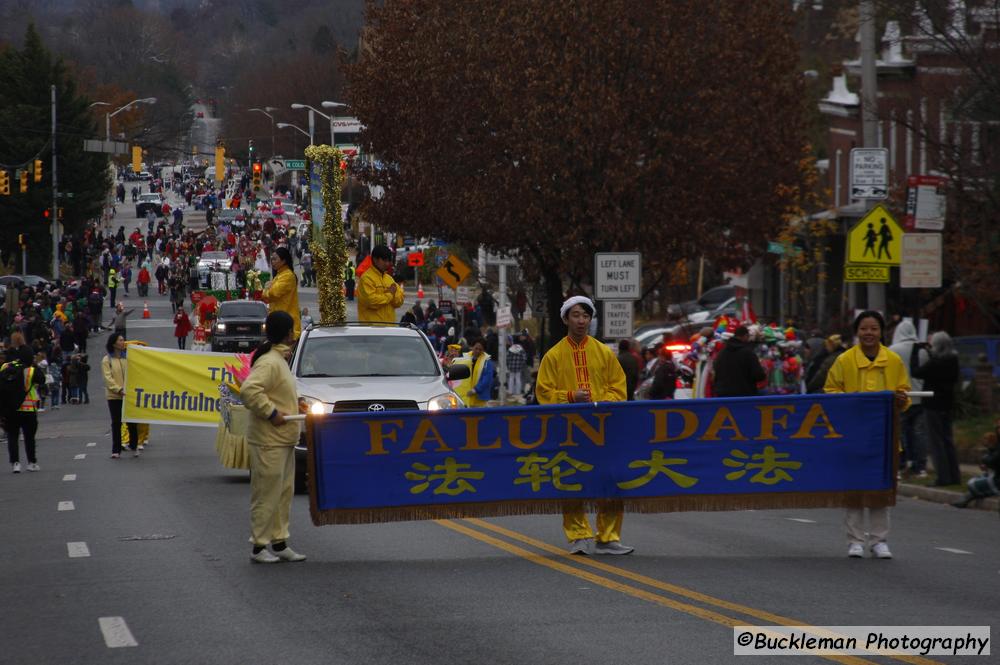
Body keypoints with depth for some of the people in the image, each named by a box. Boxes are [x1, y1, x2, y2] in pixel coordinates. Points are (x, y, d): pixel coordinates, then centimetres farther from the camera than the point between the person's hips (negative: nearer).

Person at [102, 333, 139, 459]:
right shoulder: (107, 360, -2)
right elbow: (108, 378, -9)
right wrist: (119, 390, -20)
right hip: (114, 396, -2)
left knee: (132, 422, 4)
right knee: (116, 423, 2)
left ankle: (133, 446, 21)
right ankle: (116, 450, 9)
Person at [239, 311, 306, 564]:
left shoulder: (278, 360, 15)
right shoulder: (269, 362, -18)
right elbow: (249, 391, -29)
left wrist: (294, 407, 13)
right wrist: (271, 412, -24)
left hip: (283, 440, 11)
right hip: (269, 441, -11)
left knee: (283, 493, 15)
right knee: (267, 494, -6)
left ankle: (280, 543, 22)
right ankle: (259, 547, -1)